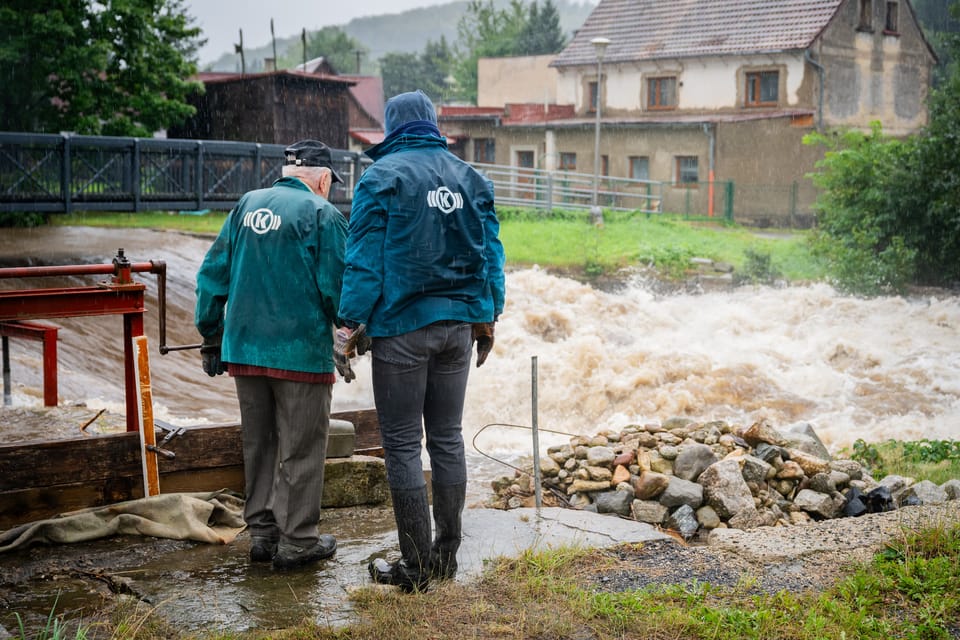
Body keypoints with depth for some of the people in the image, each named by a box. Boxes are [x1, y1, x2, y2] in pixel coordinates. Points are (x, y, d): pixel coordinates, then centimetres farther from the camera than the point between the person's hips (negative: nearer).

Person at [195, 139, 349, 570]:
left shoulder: (246, 206, 10)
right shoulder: (322, 215, -8)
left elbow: (213, 274, 11)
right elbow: (337, 288, -12)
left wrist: (211, 336, 18)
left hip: (243, 348, 6)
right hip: (302, 351, -6)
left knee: (258, 444, 17)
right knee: (300, 448, 4)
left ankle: (262, 531, 24)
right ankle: (297, 541, 10)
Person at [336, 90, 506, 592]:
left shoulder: (382, 176, -5)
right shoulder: (469, 178, 9)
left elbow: (365, 256, -9)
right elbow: (489, 249, 9)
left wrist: (353, 322, -5)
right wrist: (487, 315, 14)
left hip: (401, 327, -5)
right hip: (458, 324, 5)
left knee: (402, 445, 0)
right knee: (447, 438, 12)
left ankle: (416, 565, 2)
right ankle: (446, 555, 17)